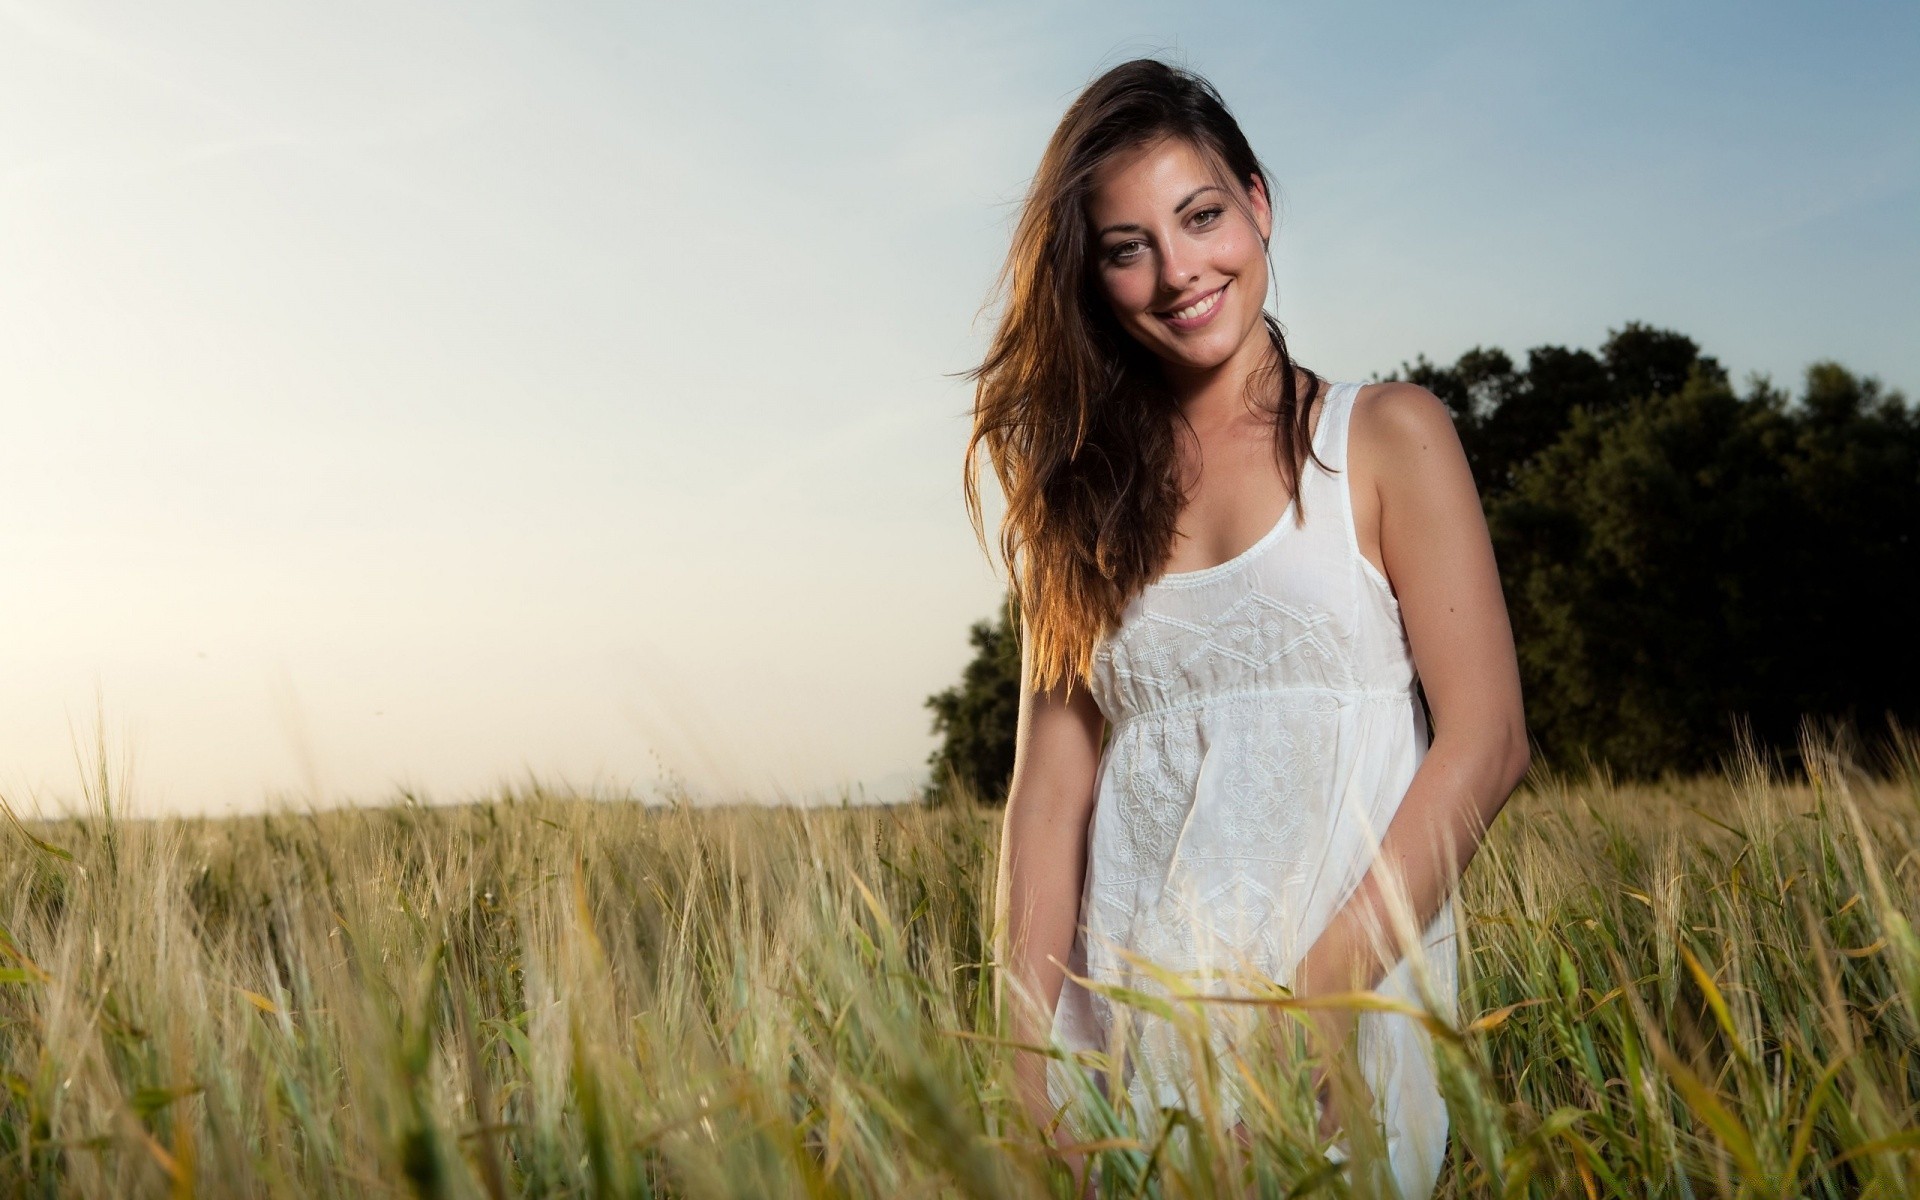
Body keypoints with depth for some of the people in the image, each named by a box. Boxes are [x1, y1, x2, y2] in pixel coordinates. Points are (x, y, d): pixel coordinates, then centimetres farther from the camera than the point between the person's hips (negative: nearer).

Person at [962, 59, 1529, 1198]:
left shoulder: (1386, 437, 1)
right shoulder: (1084, 489, 10)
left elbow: (1484, 740, -7)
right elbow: (1054, 776, 2)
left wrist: (1327, 985, -18)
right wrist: (1031, 1068, -8)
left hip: (1353, 1004, -2)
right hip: (1124, 1033, 3)